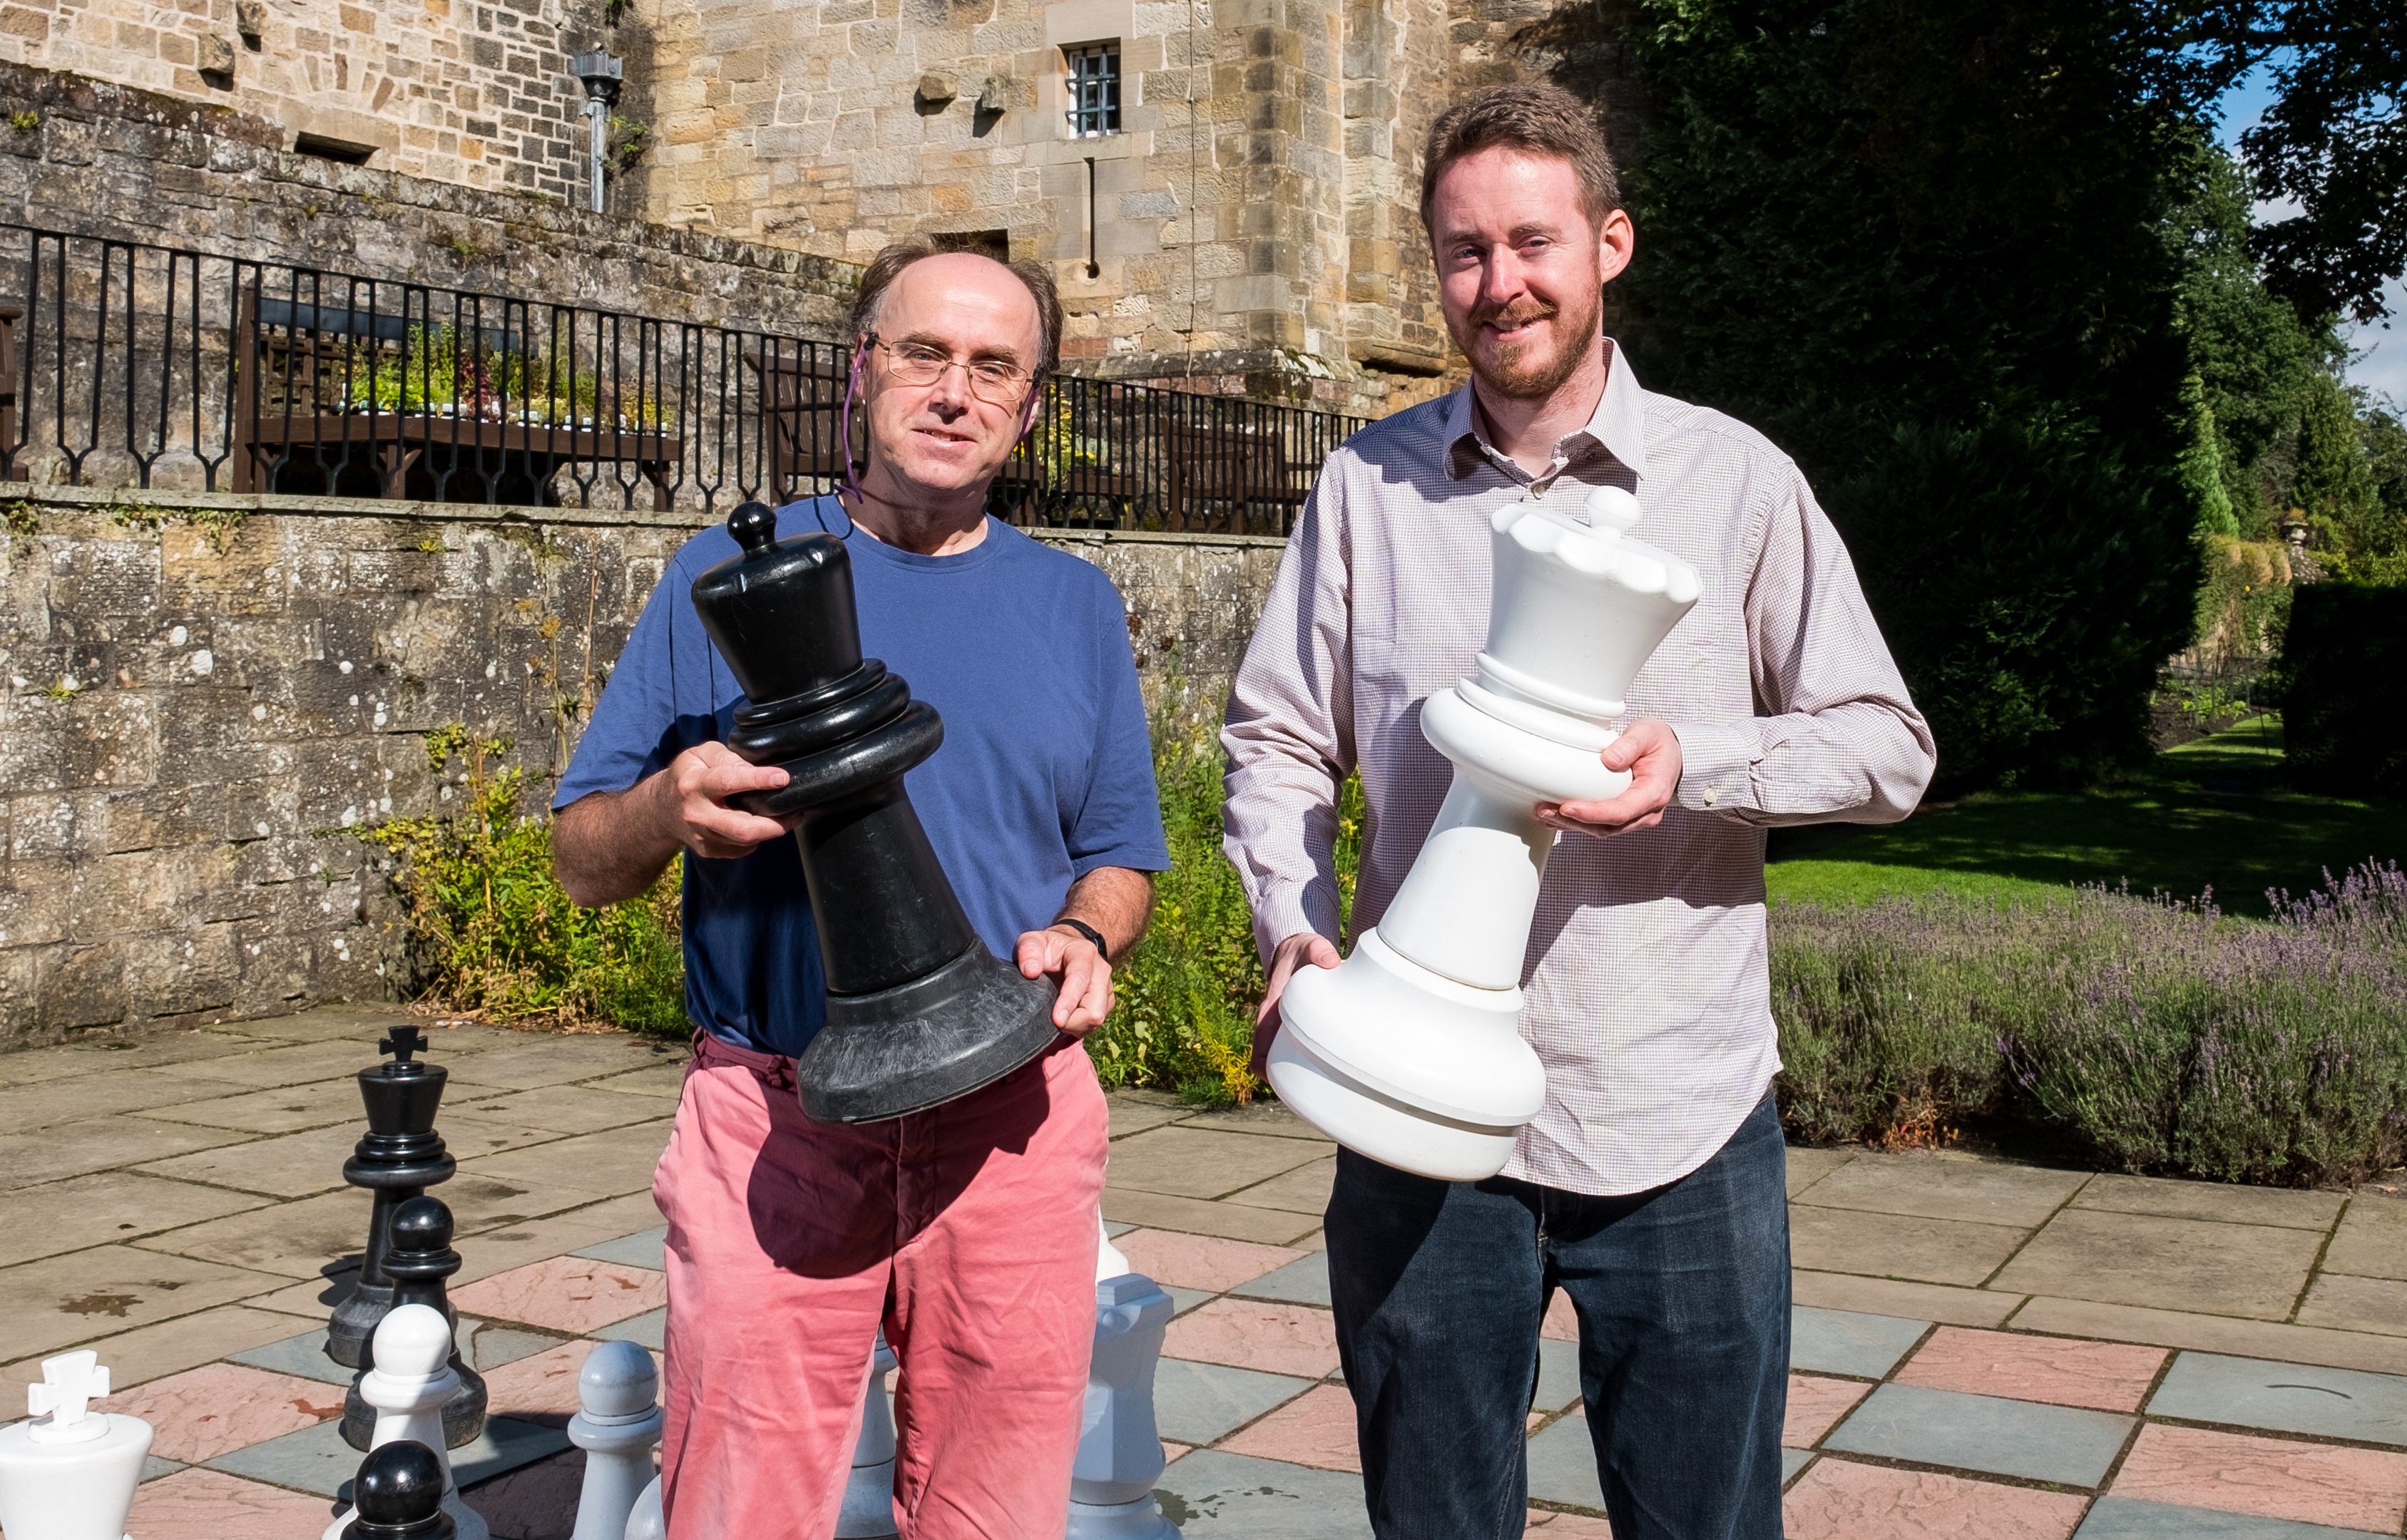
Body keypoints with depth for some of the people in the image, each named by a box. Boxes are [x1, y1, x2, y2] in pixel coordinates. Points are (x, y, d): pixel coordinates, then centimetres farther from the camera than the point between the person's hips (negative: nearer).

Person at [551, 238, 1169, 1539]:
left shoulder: (1074, 605, 13)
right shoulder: (728, 575, 6)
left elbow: (1120, 857, 14)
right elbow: (583, 862, 6)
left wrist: (1084, 938, -8)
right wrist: (667, 807, -16)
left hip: (1012, 1124, 2)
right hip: (772, 1122, -1)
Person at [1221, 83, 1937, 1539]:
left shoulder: (1736, 478, 0)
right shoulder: (1368, 483, 5)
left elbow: (1889, 747, 1)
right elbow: (1277, 737, 8)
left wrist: (1697, 762, -17)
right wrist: (1294, 921, -10)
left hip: (1680, 1125, -1)